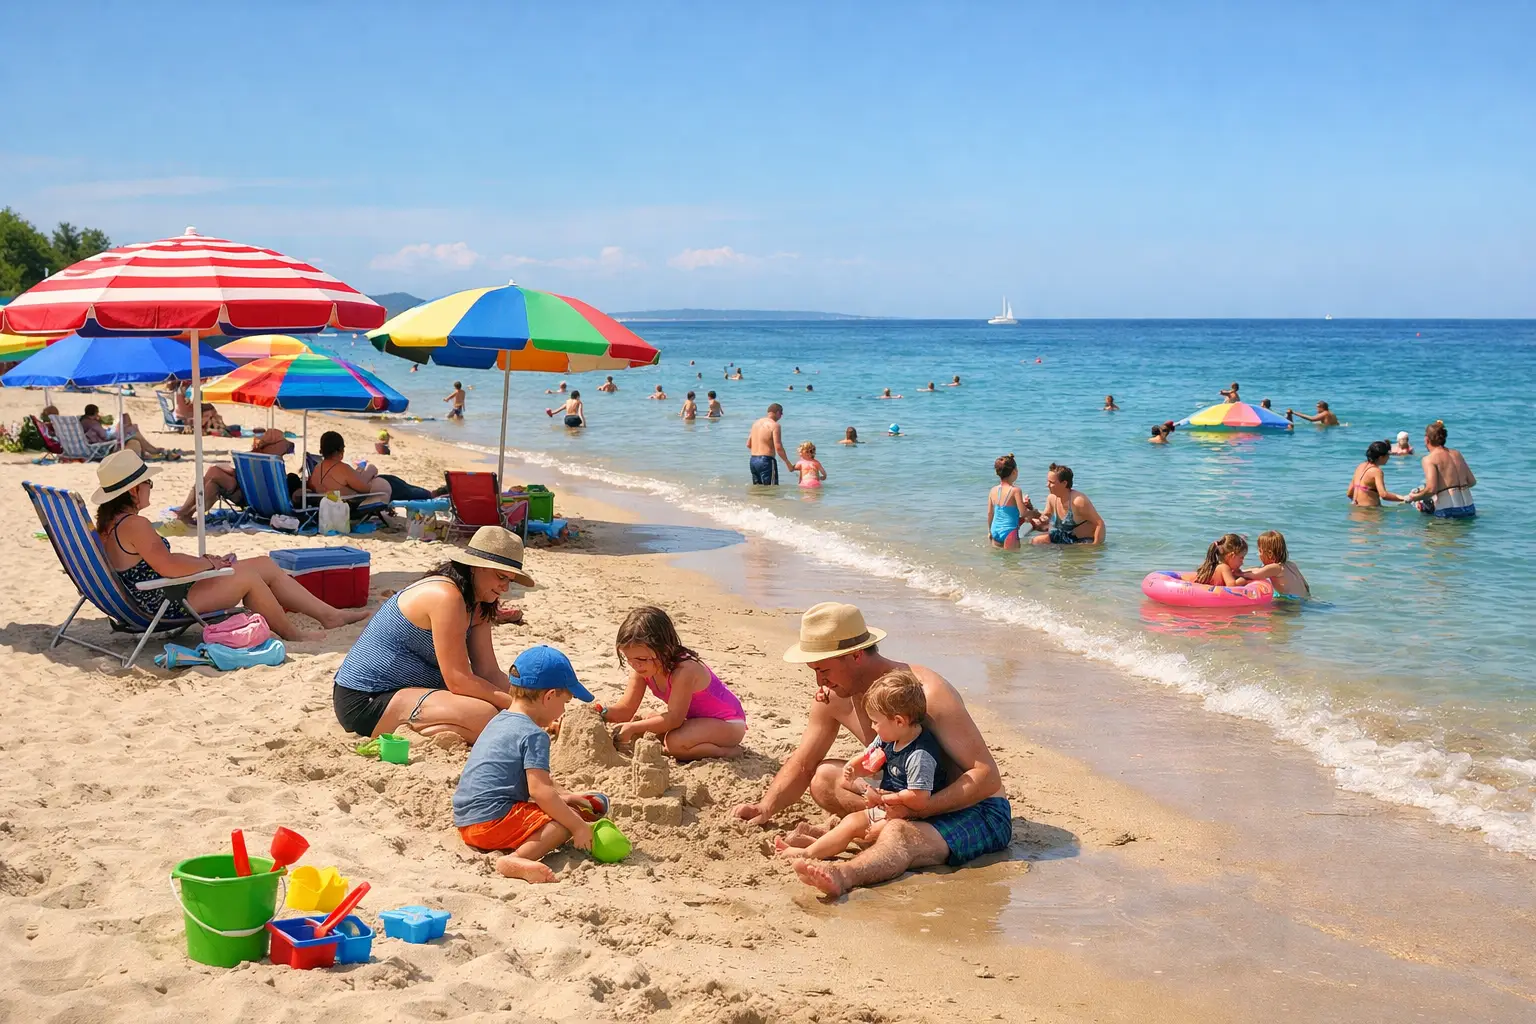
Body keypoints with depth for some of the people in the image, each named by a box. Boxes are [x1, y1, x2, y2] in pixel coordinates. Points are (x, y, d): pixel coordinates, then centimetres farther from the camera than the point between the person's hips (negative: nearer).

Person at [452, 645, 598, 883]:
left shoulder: (500, 721, 19)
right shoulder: (534, 735, -12)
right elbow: (540, 791, -18)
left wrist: (564, 796, 29)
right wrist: (578, 826, -12)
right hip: (493, 819, -10)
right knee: (564, 823, -10)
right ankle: (516, 859, -32)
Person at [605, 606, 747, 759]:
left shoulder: (683, 671, -33)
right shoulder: (643, 668, -9)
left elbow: (674, 719, -34)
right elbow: (626, 708, -8)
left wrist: (633, 728, -36)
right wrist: (602, 714, -28)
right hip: (697, 717, 10)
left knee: (675, 742, -33)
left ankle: (728, 751, -13)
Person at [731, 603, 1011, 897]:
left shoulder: (927, 694, -25)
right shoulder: (833, 699, -2)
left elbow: (988, 776, -27)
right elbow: (800, 767, 11)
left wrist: (917, 809, -38)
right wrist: (766, 808, -9)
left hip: (978, 811, -9)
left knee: (899, 834, -40)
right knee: (823, 777, -1)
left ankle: (843, 874, -67)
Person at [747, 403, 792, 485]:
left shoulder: (756, 423, 14)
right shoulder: (774, 425, -10)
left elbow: (748, 445, 17)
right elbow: (778, 448, -16)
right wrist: (788, 463, -7)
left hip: (752, 461, 8)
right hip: (766, 461, -8)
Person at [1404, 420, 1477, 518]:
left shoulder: (1429, 459, -7)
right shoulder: (1456, 454, 13)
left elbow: (1431, 489, -19)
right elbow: (1472, 482, 16)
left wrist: (1413, 498, -3)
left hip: (1448, 513, -7)